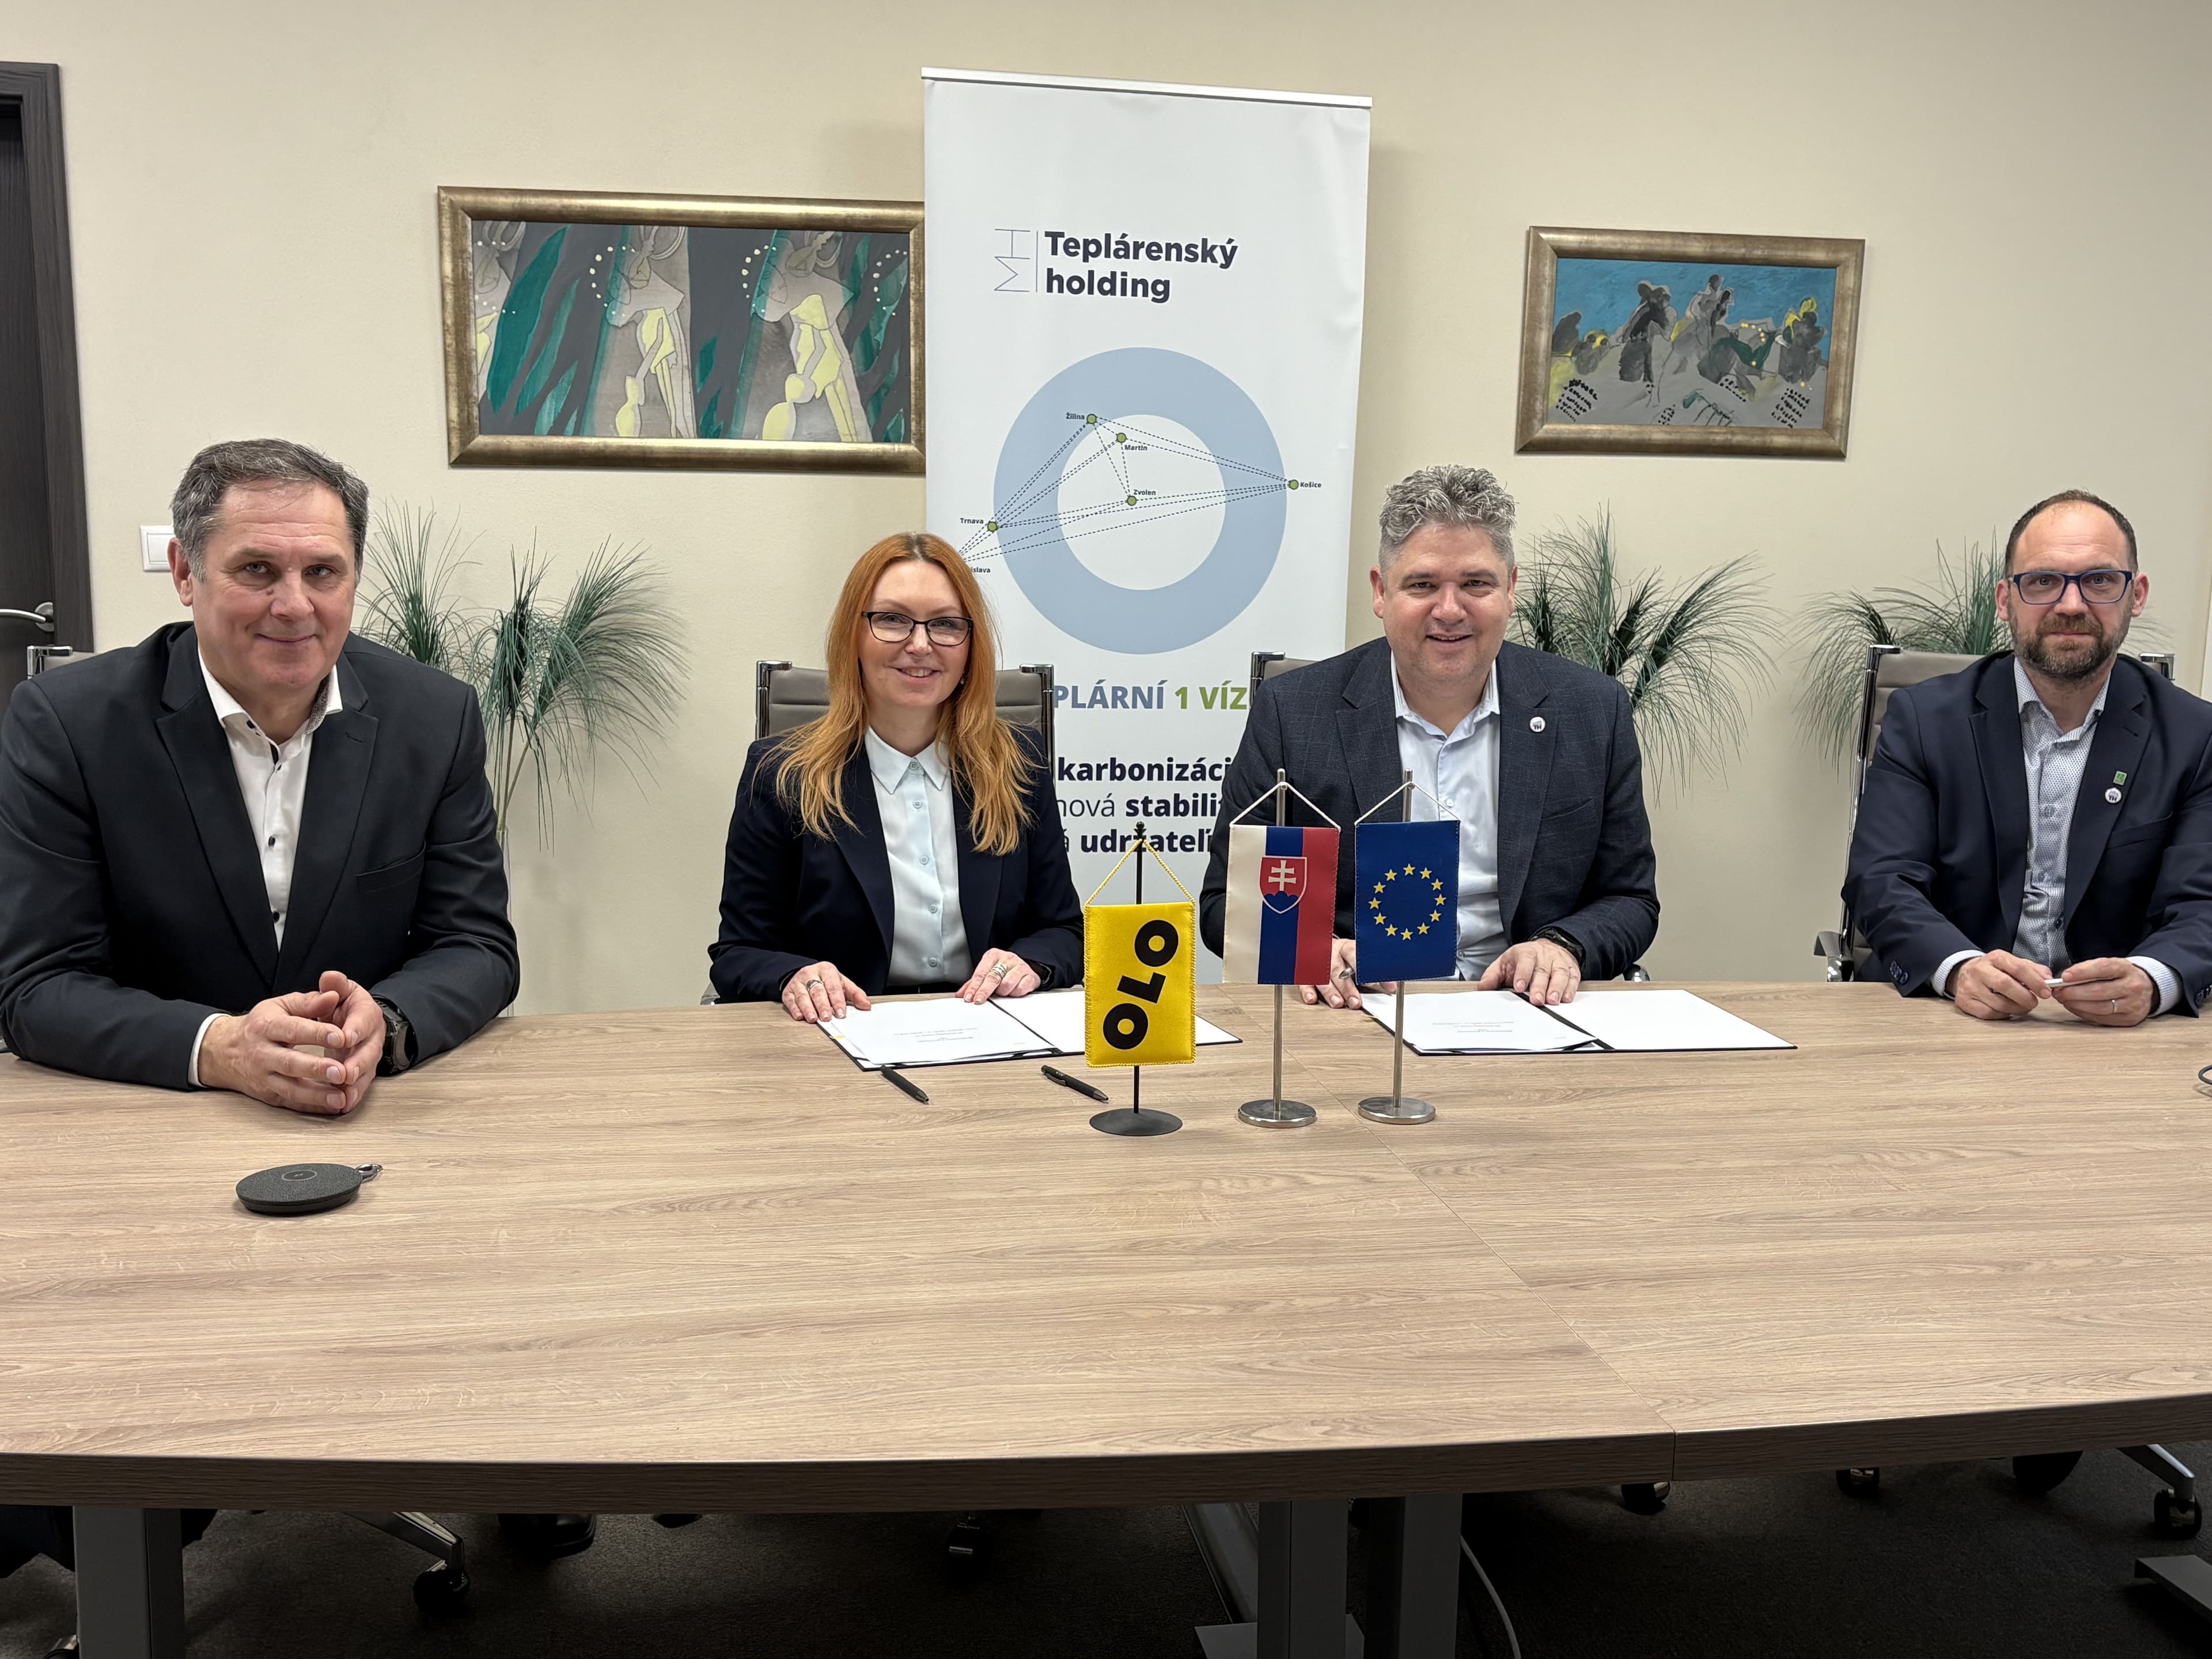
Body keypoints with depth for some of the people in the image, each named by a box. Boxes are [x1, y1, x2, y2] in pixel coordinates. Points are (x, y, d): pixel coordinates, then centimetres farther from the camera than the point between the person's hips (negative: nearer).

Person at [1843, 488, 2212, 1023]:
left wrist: (2150, 981, -26)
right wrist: (1960, 970, -26)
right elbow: (1881, 883, -5)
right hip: (1944, 1019, -1)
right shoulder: (1923, 718, 4)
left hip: (2115, 1030, 1)